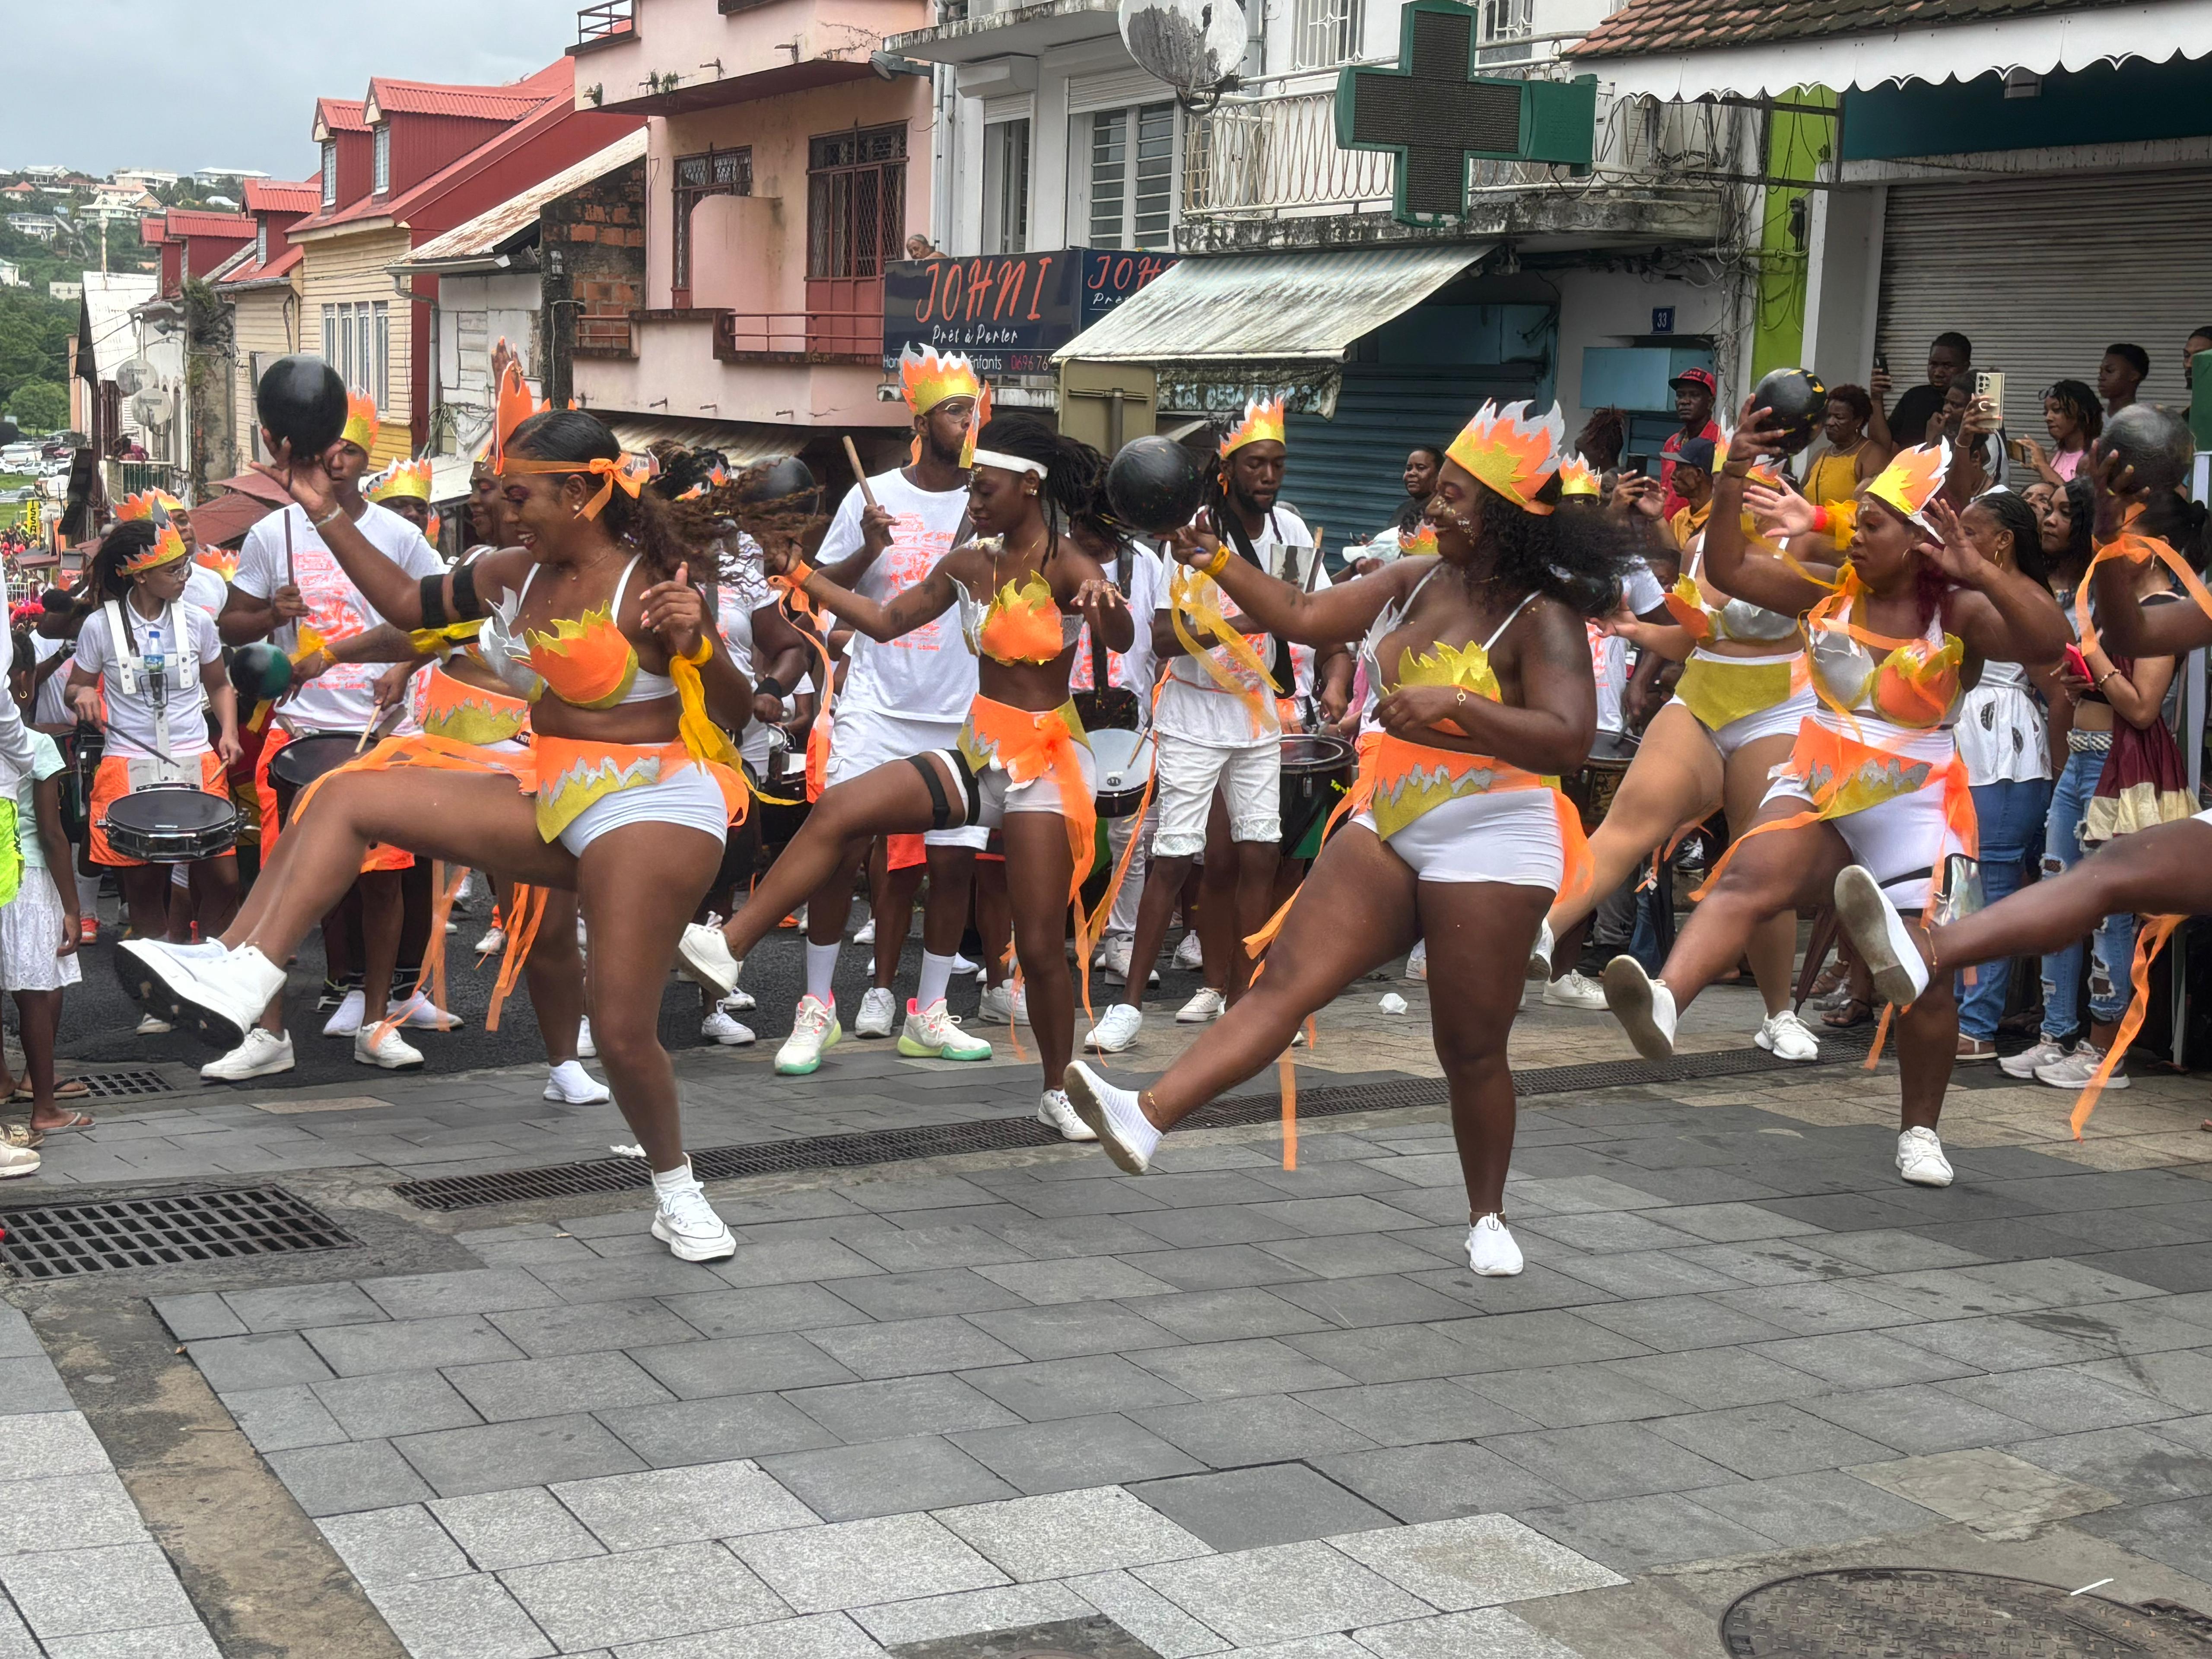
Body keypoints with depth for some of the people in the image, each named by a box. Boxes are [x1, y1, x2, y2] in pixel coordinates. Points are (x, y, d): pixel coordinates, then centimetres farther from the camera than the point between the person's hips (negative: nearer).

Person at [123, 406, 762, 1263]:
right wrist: (328, 515, 16)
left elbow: (734, 707, -13)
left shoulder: (651, 585, -11)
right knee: (348, 794, -4)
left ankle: (676, 1193, 18)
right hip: (547, 798, 8)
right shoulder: (513, 575, 10)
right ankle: (239, 976, -17)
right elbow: (407, 601, 20)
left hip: (651, 805, -8)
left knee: (623, 1030, -9)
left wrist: (697, 645, -33)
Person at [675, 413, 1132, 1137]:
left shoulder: (1067, 567, -13)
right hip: (979, 751, 6)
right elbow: (886, 620, 14)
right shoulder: (969, 565, 6)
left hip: (1045, 760, -6)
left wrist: (1106, 606, -55)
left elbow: (1122, 639, -32)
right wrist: (801, 575, 8)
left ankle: (1060, 1092, 17)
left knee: (1041, 945, -3)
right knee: (838, 810, -15)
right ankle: (727, 947, -16)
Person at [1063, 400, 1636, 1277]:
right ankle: (1147, 1119, -21)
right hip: (1387, 826, 6)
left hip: (1488, 844, -6)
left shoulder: (1543, 619, -13)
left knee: (1471, 1046, 4)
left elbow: (1567, 741, -25)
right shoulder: (1418, 582, 8)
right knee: (1286, 978, -8)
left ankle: (1487, 1219, 24)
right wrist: (1217, 560, 3)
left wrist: (1455, 704, -33)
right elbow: (1303, 616, 13)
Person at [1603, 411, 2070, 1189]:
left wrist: (1977, 569, -33)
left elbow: (2047, 642, -25)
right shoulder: (1830, 587, 2)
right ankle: (1664, 1003, -49)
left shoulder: (1960, 613, -9)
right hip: (1816, 789, 2)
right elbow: (1729, 569, 0)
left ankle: (1920, 1128, 20)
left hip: (1914, 809, -2)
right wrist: (1732, 482, -13)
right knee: (1748, 879, -27)